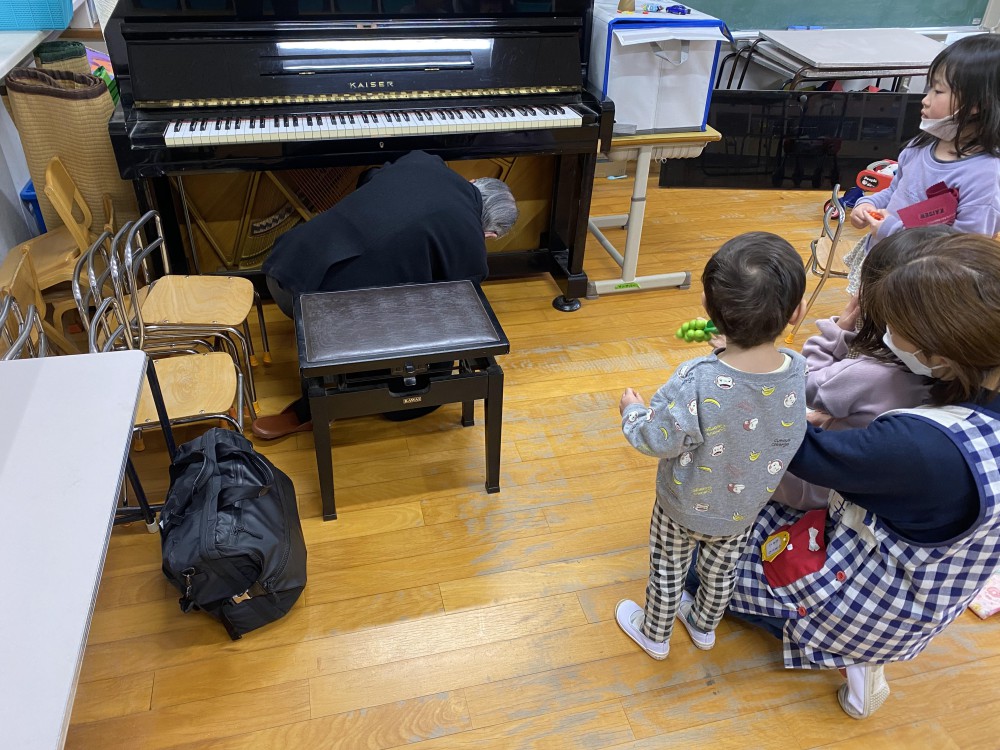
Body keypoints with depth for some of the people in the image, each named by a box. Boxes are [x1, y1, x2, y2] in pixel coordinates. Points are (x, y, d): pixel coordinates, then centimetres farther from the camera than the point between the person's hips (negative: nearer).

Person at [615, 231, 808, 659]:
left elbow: (655, 440, -27)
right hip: (744, 509, 4)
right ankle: (704, 626, 58)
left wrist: (632, 410, -6)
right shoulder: (798, 371, -24)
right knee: (721, 569, 31)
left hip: (684, 508, -4)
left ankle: (654, 634, 49)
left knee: (667, 570, 24)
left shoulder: (697, 382, -40)